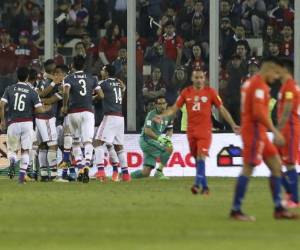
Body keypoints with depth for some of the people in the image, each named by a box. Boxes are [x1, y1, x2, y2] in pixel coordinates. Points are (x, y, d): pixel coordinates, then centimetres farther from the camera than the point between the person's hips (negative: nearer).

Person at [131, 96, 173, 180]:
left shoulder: (168, 115, 9)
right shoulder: (152, 114, -13)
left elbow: (170, 130, 21)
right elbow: (147, 131, -22)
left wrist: (168, 137, -2)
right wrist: (158, 138, -35)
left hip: (154, 141, 8)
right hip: (146, 140, -8)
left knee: (146, 173, 2)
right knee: (169, 148, -28)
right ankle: (159, 172, -17)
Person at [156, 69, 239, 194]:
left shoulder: (210, 92, -1)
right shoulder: (186, 92, 5)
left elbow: (222, 109, 4)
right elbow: (174, 108, 9)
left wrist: (233, 125, 0)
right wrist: (162, 116, -6)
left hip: (205, 130, -3)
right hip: (191, 131, 3)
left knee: (201, 157, -17)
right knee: (197, 159, 9)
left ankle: (197, 184, -22)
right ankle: (204, 186, 19)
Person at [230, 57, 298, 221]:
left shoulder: (252, 82, 17)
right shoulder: (259, 85, -15)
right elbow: (259, 112, -24)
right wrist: (275, 131, -21)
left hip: (258, 132, 11)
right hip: (255, 131, -11)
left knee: (276, 166, 9)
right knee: (248, 169, -8)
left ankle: (278, 209, 9)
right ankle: (236, 211, -4)